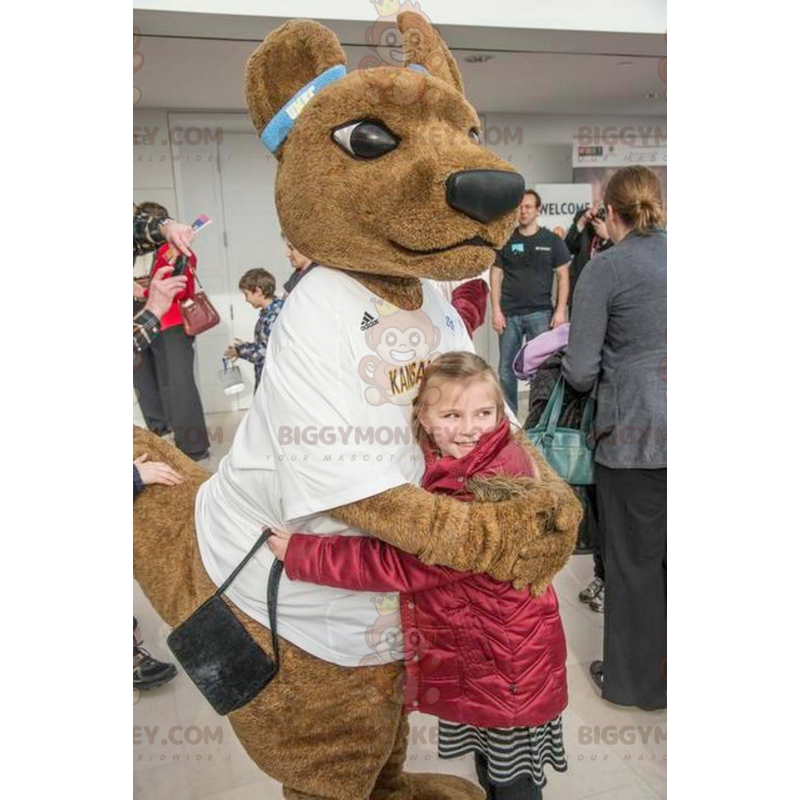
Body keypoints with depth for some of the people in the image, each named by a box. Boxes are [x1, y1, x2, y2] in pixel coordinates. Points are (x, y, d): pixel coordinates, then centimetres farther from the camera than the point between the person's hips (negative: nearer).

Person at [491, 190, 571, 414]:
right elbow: (496, 276, 7)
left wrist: (560, 310, -4)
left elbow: (563, 276, 5)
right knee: (506, 368, 6)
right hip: (509, 314, 1)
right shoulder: (505, 240, 7)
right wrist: (496, 310, -2)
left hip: (540, 313, -1)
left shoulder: (551, 241, 5)